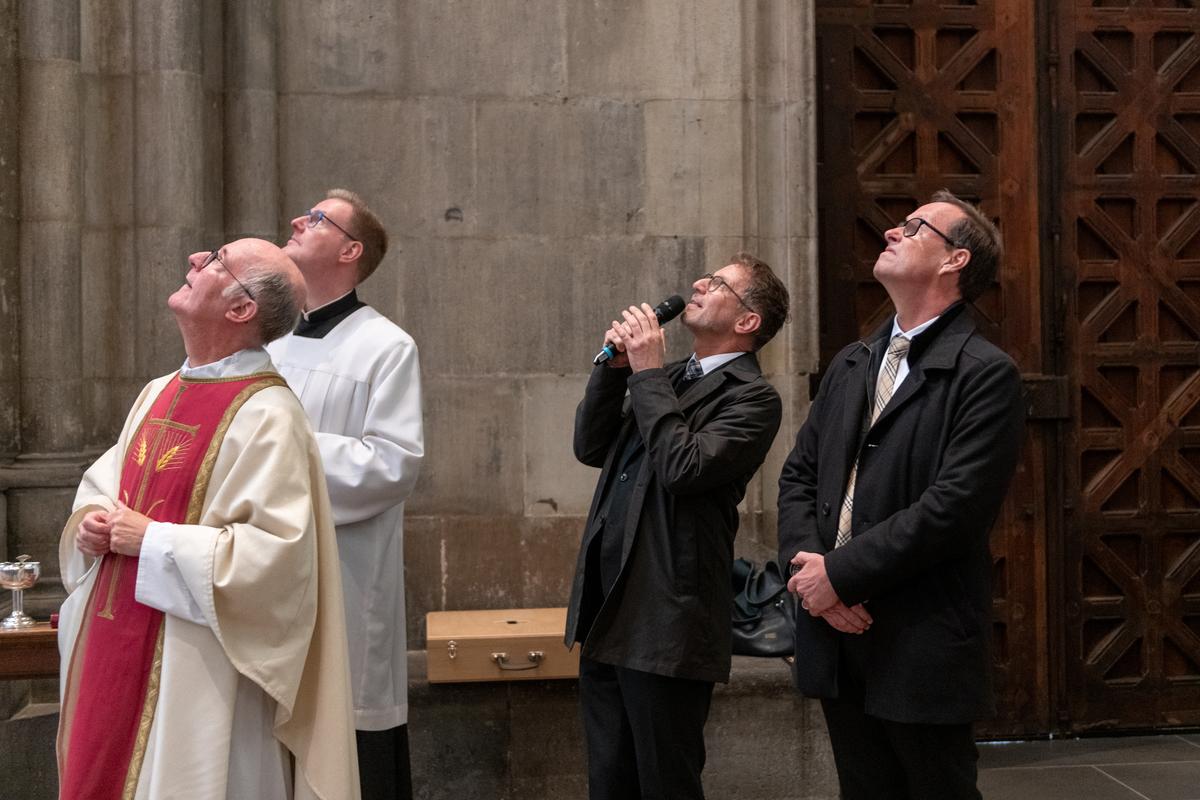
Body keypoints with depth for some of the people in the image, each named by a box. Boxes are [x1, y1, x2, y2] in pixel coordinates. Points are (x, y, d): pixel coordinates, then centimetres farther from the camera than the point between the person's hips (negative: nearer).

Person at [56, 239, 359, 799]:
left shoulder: (267, 416, -17)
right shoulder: (158, 394, 9)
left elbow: (279, 550, -24)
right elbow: (100, 484, 22)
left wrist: (152, 542, -19)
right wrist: (89, 523, -1)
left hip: (195, 669, -8)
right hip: (112, 648, 8)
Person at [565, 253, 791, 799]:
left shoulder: (751, 398, -9)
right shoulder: (664, 378, 15)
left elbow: (683, 467, -22)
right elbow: (590, 448, 12)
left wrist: (647, 371, -14)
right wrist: (615, 367, -1)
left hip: (664, 625, -7)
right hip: (606, 614, 8)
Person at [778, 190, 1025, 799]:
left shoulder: (986, 374, -10)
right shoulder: (850, 366, 14)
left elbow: (953, 504, -19)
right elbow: (798, 474, 11)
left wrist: (841, 574, -17)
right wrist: (805, 562, -7)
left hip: (922, 650, -6)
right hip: (836, 637, 6)